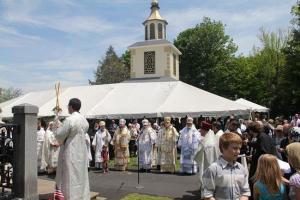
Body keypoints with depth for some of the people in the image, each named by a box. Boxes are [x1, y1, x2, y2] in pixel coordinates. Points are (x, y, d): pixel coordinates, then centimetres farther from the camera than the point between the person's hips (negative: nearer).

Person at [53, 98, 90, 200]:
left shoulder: (69, 120, -18)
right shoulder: (84, 120, 5)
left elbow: (60, 135, -14)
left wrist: (57, 126, 6)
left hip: (70, 152, -7)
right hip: (82, 152, 7)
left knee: (70, 177, 2)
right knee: (81, 176, 15)